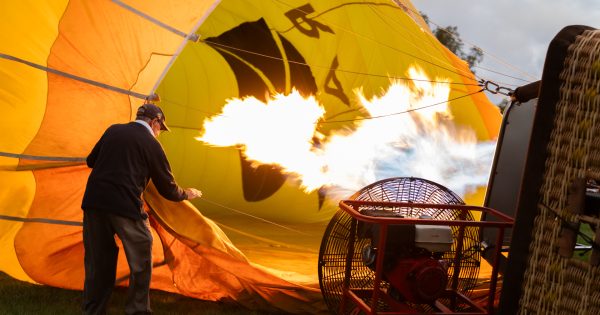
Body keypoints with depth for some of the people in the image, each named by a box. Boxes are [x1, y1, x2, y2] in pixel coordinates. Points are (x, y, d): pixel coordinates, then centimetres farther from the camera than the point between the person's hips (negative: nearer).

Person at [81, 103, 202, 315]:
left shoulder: (113, 130, 14)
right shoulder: (151, 144, 2)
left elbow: (91, 161, 26)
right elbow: (168, 189, 7)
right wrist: (187, 194, 27)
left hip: (93, 202, 6)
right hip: (125, 207, -5)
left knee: (97, 262, 17)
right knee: (141, 261, 10)